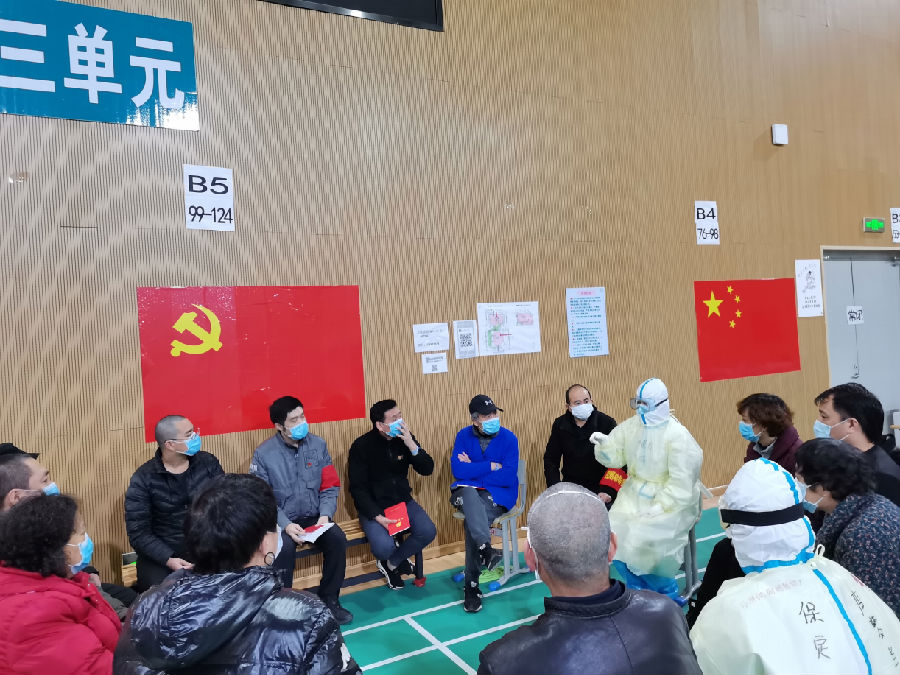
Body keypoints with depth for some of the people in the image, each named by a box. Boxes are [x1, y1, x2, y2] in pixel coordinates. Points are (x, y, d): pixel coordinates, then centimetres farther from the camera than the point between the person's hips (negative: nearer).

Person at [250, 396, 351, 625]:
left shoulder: (318, 445, -1)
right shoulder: (264, 453, -10)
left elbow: (330, 487, 2)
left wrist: (325, 515, -15)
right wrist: (286, 525, -24)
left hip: (314, 517, 3)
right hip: (280, 520, -3)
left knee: (338, 540, -22)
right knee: (284, 547, -32)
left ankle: (329, 599, -1)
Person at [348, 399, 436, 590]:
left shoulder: (405, 438, 0)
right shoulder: (362, 446, -12)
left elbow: (427, 469, -4)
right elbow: (358, 488, -10)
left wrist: (412, 445, -20)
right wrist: (377, 517, -21)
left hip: (403, 501, 4)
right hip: (373, 506, -4)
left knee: (428, 532, -19)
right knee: (383, 547, -28)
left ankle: (391, 563, 6)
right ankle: (398, 559, 12)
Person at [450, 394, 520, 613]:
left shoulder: (508, 438, -4)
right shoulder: (464, 436, 3)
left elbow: (508, 476, -13)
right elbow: (458, 470, -9)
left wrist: (473, 469, -8)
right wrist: (491, 466, -12)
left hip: (498, 494, -2)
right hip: (467, 491, 2)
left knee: (471, 521, -29)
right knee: (469, 496, -36)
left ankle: (472, 586, -20)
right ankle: (486, 549, -48)